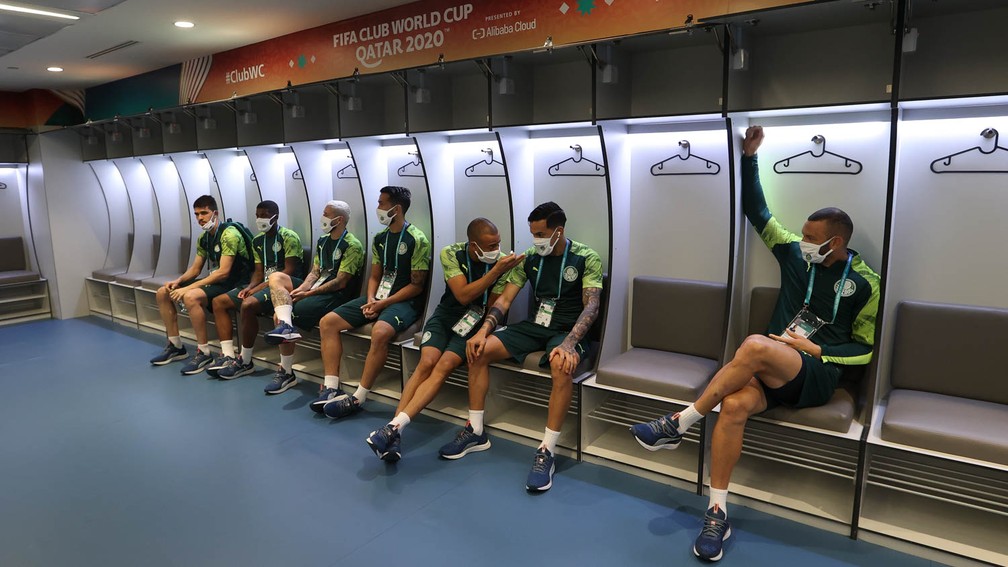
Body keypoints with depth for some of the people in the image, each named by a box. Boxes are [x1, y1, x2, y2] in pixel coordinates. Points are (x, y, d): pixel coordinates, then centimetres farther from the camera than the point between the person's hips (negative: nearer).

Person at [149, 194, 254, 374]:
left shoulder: (229, 233, -18)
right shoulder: (203, 238, 10)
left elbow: (223, 272, -25)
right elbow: (195, 269, 16)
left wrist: (189, 287, -25)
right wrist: (178, 281, -6)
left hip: (233, 283, -9)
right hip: (214, 280, 10)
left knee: (191, 296, -34)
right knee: (163, 293, 6)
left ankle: (204, 353, -20)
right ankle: (175, 346, 14)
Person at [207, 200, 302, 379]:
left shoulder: (289, 237, -9)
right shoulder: (257, 241, 17)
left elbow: (289, 271, -16)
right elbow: (259, 271, 15)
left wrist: (260, 287, -18)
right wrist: (249, 287, -6)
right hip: (263, 284, 9)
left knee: (248, 305, -33)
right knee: (219, 302, 0)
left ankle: (245, 362, -20)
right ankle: (228, 356, -7)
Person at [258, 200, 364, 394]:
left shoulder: (352, 245, -10)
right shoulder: (323, 241, 17)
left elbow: (341, 282, -16)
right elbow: (315, 272, 13)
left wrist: (308, 294, -18)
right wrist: (300, 289, -8)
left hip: (337, 295, -9)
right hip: (317, 288, 9)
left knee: (281, 314, -22)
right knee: (276, 277, -11)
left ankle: (287, 373, -12)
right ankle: (286, 326, -30)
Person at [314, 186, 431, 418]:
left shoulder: (417, 240, -11)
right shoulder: (380, 239, 11)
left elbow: (416, 286, -12)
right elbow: (375, 277, 16)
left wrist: (383, 304, -16)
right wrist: (370, 300, -5)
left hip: (404, 301, -8)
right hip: (378, 298, 8)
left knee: (380, 332, -37)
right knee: (328, 322, -5)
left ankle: (358, 398, -24)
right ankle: (331, 388, -8)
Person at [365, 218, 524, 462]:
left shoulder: (502, 261, -10)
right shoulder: (451, 253, -12)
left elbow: (494, 307, -4)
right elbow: (463, 296, -22)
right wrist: (496, 270, -28)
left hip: (476, 323, -1)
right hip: (446, 315, 1)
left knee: (445, 366, -25)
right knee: (427, 362, -24)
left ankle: (395, 426, -30)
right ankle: (395, 431, -24)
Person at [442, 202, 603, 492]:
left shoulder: (587, 258, -9)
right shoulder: (529, 257, 5)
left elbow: (591, 306, -18)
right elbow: (504, 299, 3)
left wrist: (568, 344, -34)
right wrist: (484, 330, -15)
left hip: (567, 330, -5)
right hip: (534, 326, 5)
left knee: (562, 365, -39)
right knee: (478, 350, -14)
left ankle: (546, 452, -27)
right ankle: (476, 432, -2)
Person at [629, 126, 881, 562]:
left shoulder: (864, 284, 1)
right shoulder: (796, 255, 10)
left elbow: (865, 350, 4)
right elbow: (756, 212, 12)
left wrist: (815, 350, -10)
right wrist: (749, 157, 6)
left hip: (817, 375, -4)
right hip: (772, 370, 4)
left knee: (754, 346, -38)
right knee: (735, 404, -32)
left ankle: (677, 425, -28)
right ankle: (717, 512, -20)